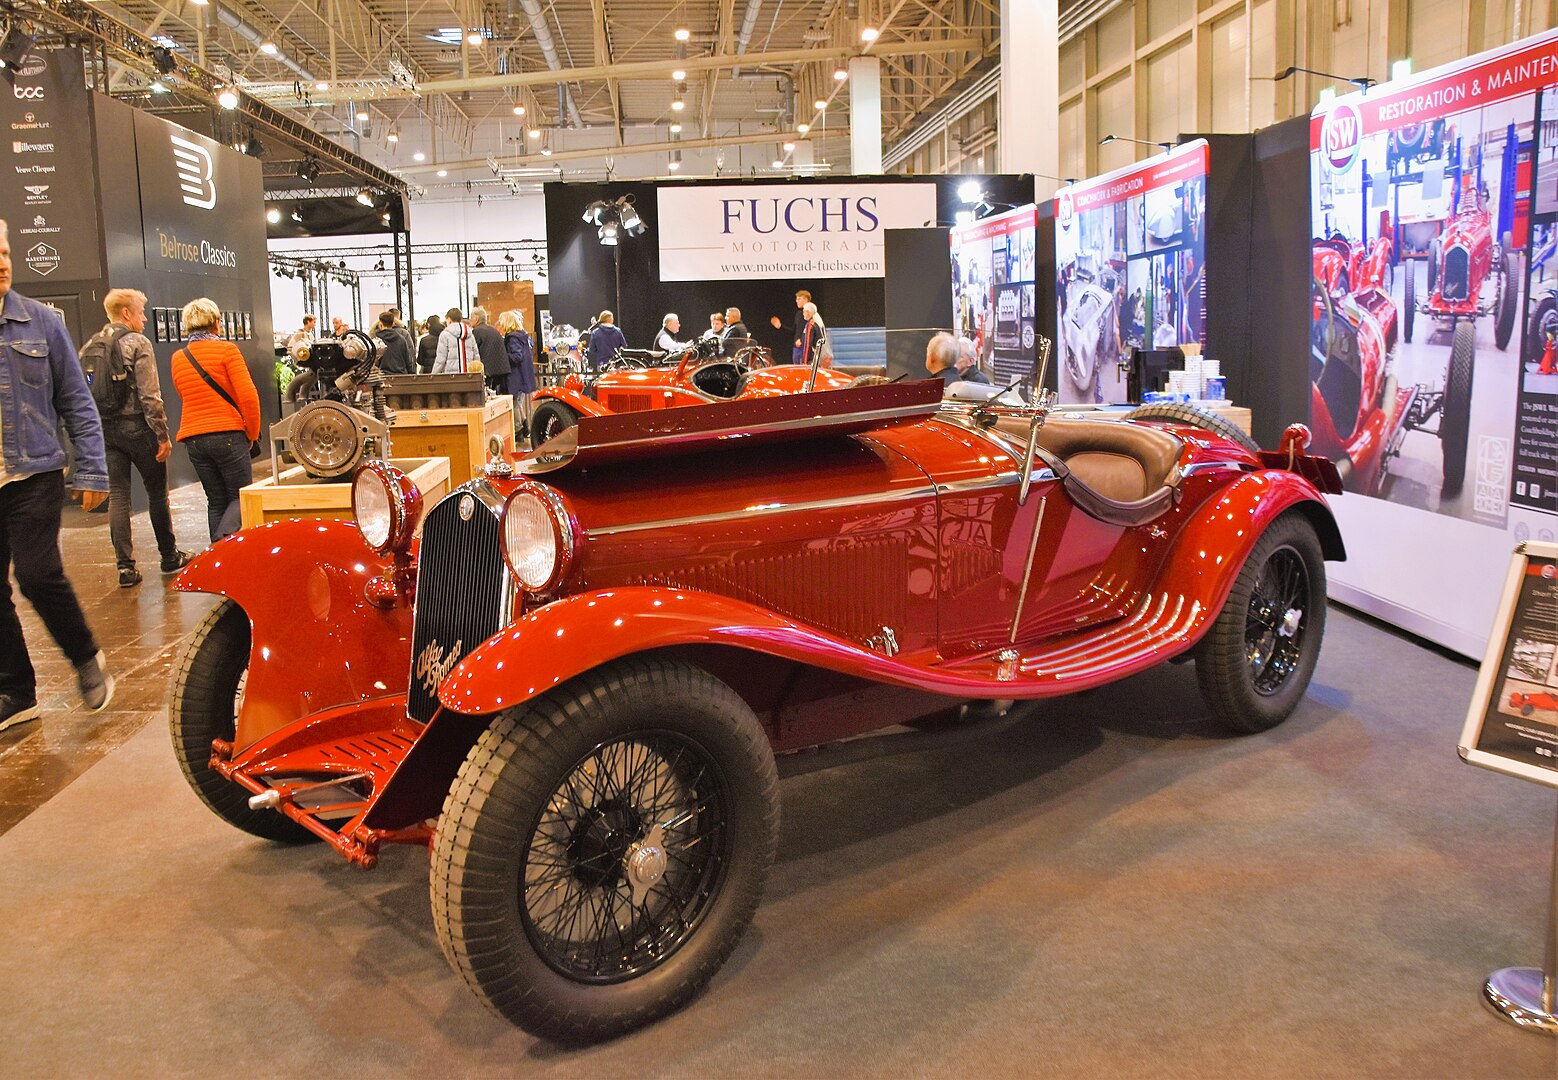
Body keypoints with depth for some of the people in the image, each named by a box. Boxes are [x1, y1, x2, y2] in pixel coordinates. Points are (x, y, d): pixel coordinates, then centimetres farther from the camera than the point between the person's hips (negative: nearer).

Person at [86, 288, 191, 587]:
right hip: (136, 427, -5)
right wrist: (162, 434, -12)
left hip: (103, 429, 5)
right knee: (157, 492, 9)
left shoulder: (90, 347, 9)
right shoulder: (137, 343, -10)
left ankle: (125, 566, 3)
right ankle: (170, 557, 20)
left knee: (117, 496, 5)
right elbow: (150, 395, -16)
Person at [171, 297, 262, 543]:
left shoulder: (178, 358, 13)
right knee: (241, 497, 1)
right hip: (227, 434, -5)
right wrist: (252, 433, -2)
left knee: (216, 502, 13)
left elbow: (186, 398, 19)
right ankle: (224, 542, -23)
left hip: (193, 437, 5)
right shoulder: (226, 349, -5)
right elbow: (248, 395, -11)